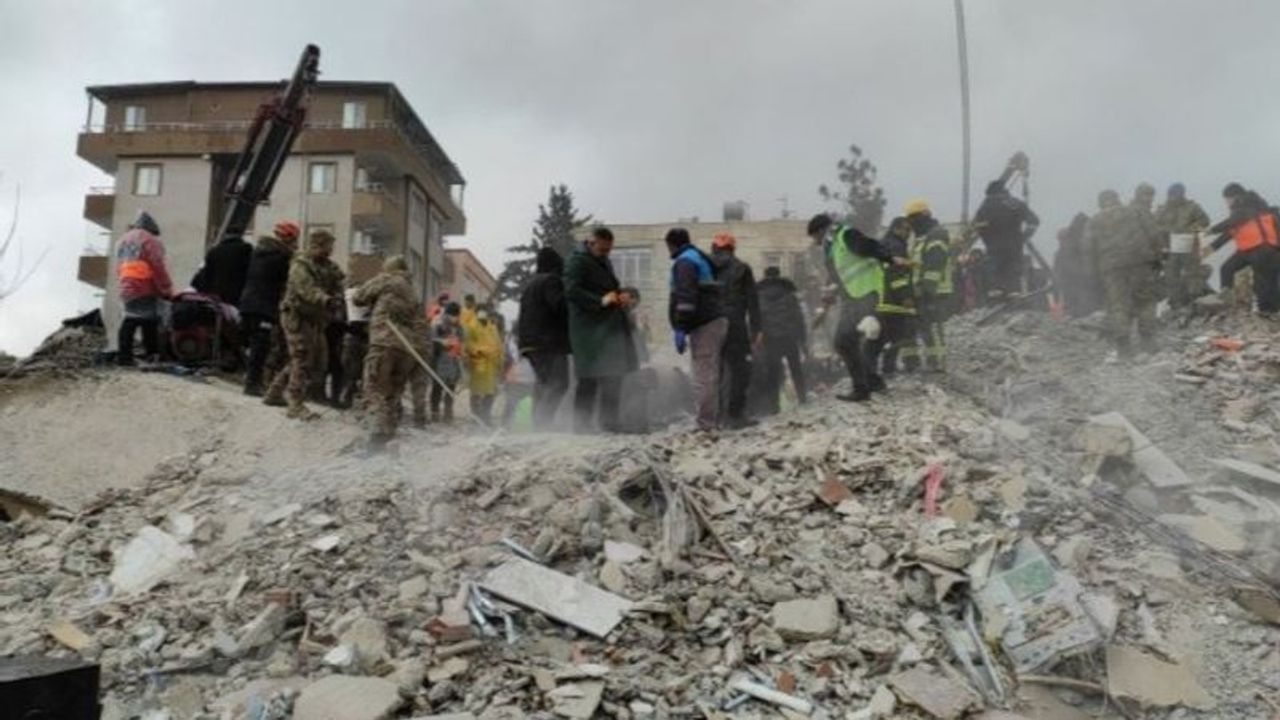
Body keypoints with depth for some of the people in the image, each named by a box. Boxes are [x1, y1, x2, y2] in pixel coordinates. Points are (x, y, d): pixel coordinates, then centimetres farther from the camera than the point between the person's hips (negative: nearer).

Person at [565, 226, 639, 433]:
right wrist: (600, 301, -28)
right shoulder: (577, 261, -7)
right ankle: (582, 425, 1)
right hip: (589, 329, -9)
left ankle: (609, 424, 16)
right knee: (589, 381, -7)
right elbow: (571, 291, -19)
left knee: (613, 379, 9)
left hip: (611, 328, 9)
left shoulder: (604, 261, 22)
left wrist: (619, 297, 10)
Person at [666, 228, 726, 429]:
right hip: (717, 320, 10)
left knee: (703, 377, -11)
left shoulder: (684, 262, -7)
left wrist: (680, 329, -21)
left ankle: (706, 425, -12)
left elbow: (685, 298, -19)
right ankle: (713, 421, 20)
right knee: (710, 375, 14)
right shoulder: (701, 258, 24)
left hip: (704, 325, -10)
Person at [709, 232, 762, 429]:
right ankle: (735, 415, -5)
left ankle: (716, 415, 13)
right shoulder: (741, 268, 2)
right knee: (739, 369, 0)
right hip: (734, 325, -4)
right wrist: (756, 329, 0)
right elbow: (752, 301, -2)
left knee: (715, 371, 11)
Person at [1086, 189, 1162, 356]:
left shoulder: (1093, 222, 13)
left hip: (1111, 267, -1)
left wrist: (1100, 269, 11)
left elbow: (1092, 249, 4)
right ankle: (1148, 342, 13)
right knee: (1145, 302, 12)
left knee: (1117, 306, 1)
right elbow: (1153, 234, 5)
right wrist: (1156, 258, 10)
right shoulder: (1135, 211, 14)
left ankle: (1121, 347, -2)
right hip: (1141, 260, 1)